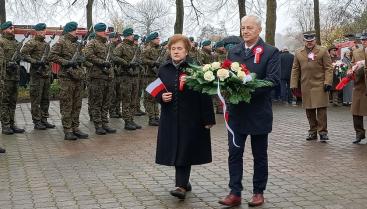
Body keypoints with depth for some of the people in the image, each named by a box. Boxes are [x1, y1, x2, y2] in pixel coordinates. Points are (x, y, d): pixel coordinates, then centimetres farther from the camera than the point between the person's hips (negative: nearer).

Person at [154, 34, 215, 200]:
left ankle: (181, 186, -4)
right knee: (175, 151, 9)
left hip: (190, 118, -4)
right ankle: (184, 182, 24)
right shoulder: (163, 69, 7)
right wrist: (161, 97, -8)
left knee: (184, 152, -6)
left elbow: (204, 95, -8)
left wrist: (208, 119, -11)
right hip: (170, 118, 5)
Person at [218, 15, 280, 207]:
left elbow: (273, 79, -14)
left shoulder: (270, 52, -5)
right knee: (234, 153, 2)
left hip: (259, 112, -3)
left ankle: (258, 192, 21)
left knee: (259, 155, 9)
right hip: (236, 112, 4)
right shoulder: (233, 52, 10)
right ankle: (235, 193, 8)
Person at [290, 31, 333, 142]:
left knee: (321, 109, -6)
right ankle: (313, 132, 16)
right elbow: (295, 70, 12)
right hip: (306, 86, 3)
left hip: (320, 86, -3)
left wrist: (328, 82, -10)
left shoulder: (323, 51, 4)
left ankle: (322, 131, 2)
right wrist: (293, 85, 5)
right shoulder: (298, 53, 12)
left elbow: (328, 68, 0)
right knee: (309, 110, 6)